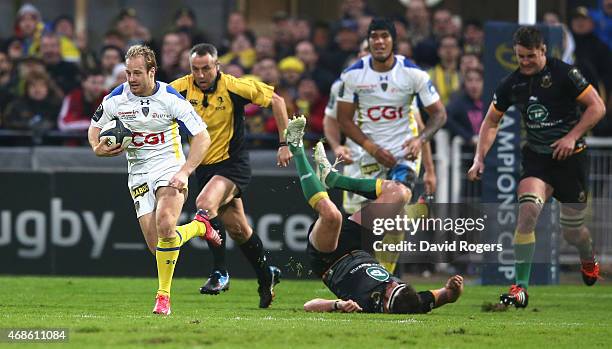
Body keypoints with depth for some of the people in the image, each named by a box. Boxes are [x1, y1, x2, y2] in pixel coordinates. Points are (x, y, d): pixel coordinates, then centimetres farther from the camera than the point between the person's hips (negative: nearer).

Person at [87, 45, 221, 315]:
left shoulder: (171, 98, -13)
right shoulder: (115, 99, -3)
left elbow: (202, 137, -9)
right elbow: (95, 126, 14)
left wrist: (184, 172, -20)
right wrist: (97, 148, -9)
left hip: (169, 166, -4)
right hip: (138, 173, 4)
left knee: (164, 225, -29)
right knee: (156, 245, -6)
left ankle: (163, 294, -13)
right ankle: (199, 226, 27)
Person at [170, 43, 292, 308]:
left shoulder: (234, 87, -16)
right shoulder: (181, 88, -9)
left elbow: (275, 100, -8)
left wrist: (284, 144, -9)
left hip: (233, 163, -5)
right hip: (204, 166, 5)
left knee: (205, 204, -29)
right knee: (237, 229, 13)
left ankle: (220, 273, -21)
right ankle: (266, 275, 34)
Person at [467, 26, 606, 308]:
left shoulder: (564, 74, -12)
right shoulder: (512, 84, 1)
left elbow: (597, 107, -8)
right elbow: (491, 121, 13)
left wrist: (572, 136, -18)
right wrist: (479, 158, 1)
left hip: (570, 157, -3)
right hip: (536, 157, 3)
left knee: (572, 230, 5)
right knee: (528, 209, -23)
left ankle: (589, 262, 44)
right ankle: (520, 288, -20)